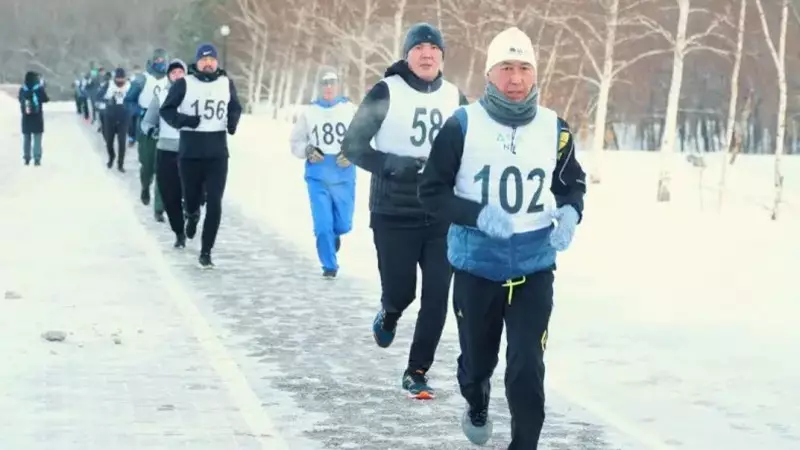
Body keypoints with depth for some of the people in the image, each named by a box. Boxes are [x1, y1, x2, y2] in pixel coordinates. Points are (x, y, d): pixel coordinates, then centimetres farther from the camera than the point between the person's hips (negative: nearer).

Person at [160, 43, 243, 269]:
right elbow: (166, 110, -1)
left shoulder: (226, 83, 5)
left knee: (214, 203, -6)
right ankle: (192, 214, 49)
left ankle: (206, 252, 2)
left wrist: (233, 121, 0)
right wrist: (183, 120, -19)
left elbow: (235, 107, 21)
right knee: (191, 197, 10)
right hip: (190, 152, -1)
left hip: (217, 152, 1)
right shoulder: (184, 84, -4)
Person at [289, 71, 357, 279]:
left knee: (343, 224, 7)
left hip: (343, 176, 0)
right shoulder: (309, 113, 4)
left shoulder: (350, 110, 2)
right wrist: (307, 151, -9)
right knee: (323, 223, -7)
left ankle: (335, 234, 43)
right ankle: (329, 265, 8)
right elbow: (296, 141, 10)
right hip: (317, 176, 0)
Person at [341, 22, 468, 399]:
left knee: (436, 297, -2)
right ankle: (388, 317, 38)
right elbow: (352, 146, -6)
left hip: (442, 217, 3)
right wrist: (392, 164, -21)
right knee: (399, 292, 1)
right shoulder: (387, 93, -7)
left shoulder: (455, 98, 5)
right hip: (394, 215, -3)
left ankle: (417, 372, 12)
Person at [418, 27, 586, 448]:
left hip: (534, 268, 1)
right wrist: (477, 214, -23)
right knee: (477, 359, 16)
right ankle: (477, 408, 50)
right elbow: (432, 191, -7)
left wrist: (570, 212, -8)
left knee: (528, 366, -9)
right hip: (476, 267, -1)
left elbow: (572, 183, 14)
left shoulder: (554, 128, -1)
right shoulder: (463, 125, -10)